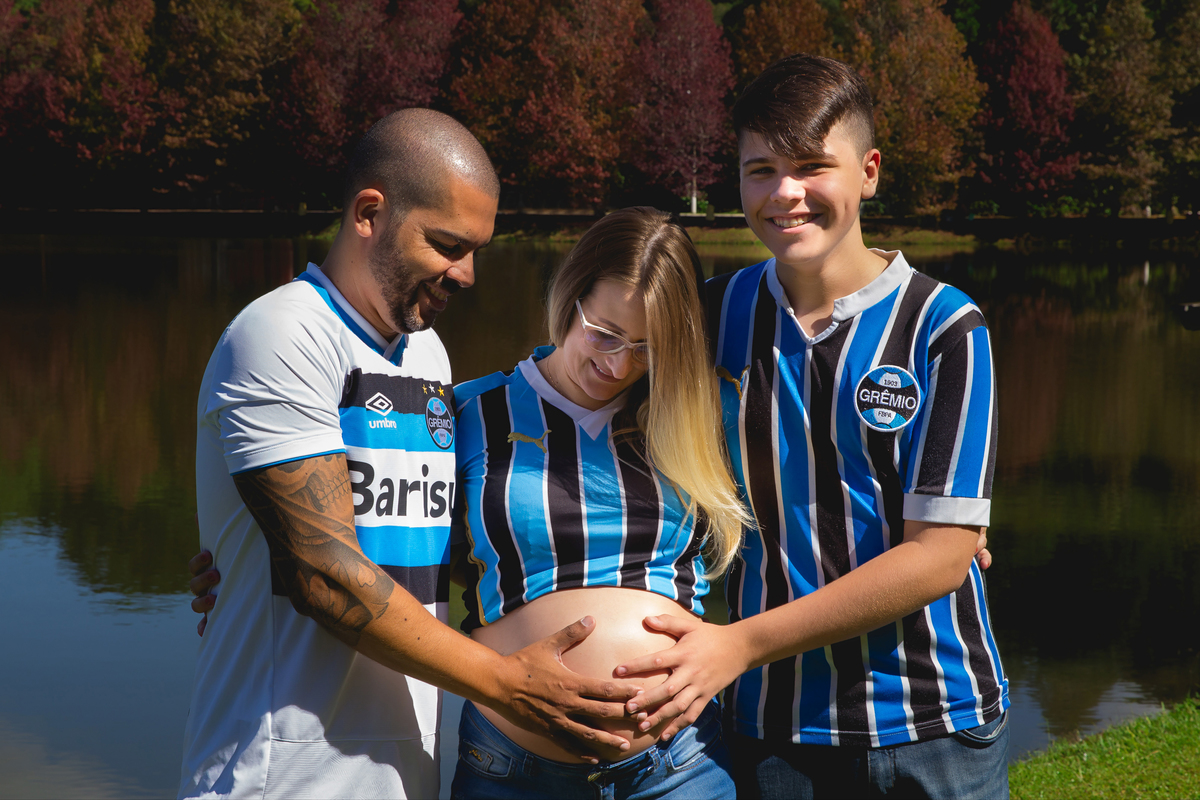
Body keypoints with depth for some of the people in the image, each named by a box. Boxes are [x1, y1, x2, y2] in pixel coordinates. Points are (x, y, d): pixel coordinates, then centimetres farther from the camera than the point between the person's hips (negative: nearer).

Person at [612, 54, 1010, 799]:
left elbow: (939, 555, -13)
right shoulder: (714, 314, 2)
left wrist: (742, 644, -18)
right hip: (774, 728, 2)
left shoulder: (942, 328, -8)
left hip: (937, 731, -2)